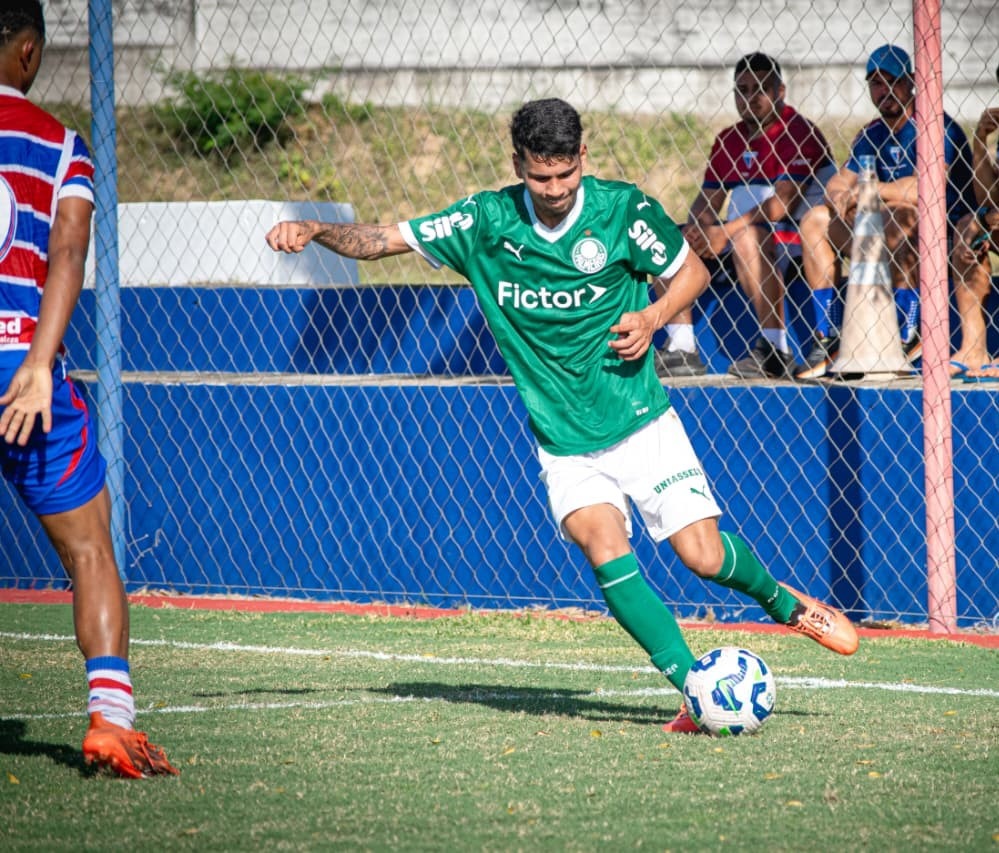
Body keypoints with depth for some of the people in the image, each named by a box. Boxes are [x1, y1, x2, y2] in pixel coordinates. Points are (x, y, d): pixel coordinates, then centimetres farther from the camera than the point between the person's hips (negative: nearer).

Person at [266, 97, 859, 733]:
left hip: (642, 424, -1)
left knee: (704, 555, -8)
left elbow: (690, 271, 7)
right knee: (606, 552, -23)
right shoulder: (486, 221, -5)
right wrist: (315, 230, -17)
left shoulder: (622, 209, -8)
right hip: (565, 446, 1)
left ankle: (785, 602, 25)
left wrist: (652, 316, -12)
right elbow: (380, 241, 0)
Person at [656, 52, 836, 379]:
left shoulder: (797, 133, -11)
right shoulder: (729, 140, 14)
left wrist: (726, 231, -23)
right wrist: (697, 229, -11)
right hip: (740, 233, 8)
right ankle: (681, 349, -7)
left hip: (796, 235, -8)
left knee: (747, 236, -37)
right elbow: (708, 201, 14)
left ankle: (776, 350, -35)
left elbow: (783, 204, -20)